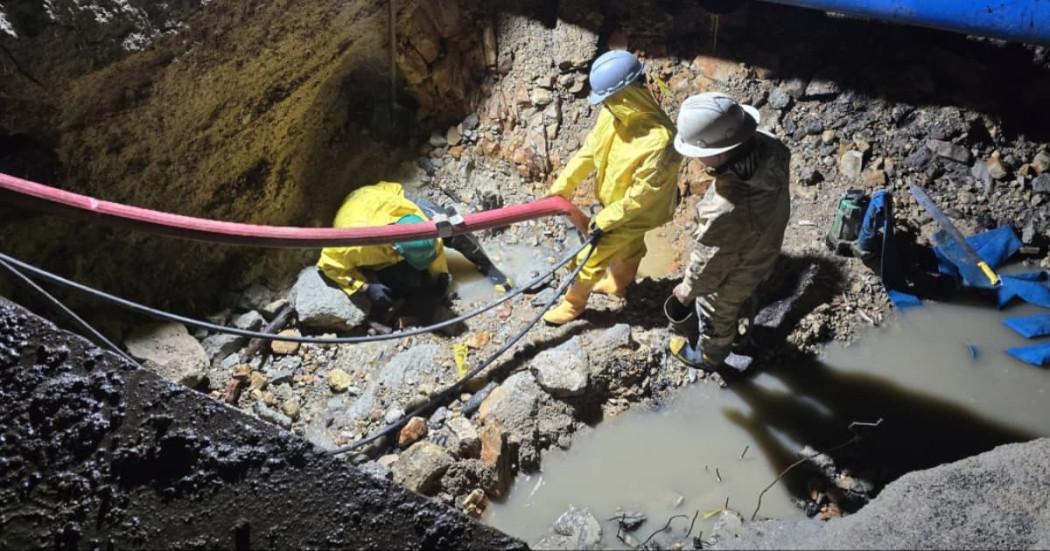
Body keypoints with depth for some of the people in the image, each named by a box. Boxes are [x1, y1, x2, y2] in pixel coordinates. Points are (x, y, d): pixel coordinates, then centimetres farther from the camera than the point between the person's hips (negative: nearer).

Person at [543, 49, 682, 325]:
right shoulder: (615, 112, -17)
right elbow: (590, 148, -3)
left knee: (592, 257, 7)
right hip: (614, 199, 7)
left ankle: (573, 303, 31)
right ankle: (617, 284, 59)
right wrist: (563, 185, -2)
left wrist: (606, 220, -23)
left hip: (635, 211, -7)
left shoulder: (658, 139, -40)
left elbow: (643, 193, -31)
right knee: (629, 246, 32)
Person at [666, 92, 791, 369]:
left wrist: (687, 289, -10)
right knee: (739, 300, 39)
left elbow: (710, 263, -30)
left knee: (717, 316, 27)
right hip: (761, 253, 6)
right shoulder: (767, 148, -28)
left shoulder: (726, 210, -49)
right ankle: (738, 315, 71)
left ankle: (709, 356, 58)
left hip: (733, 274, -6)